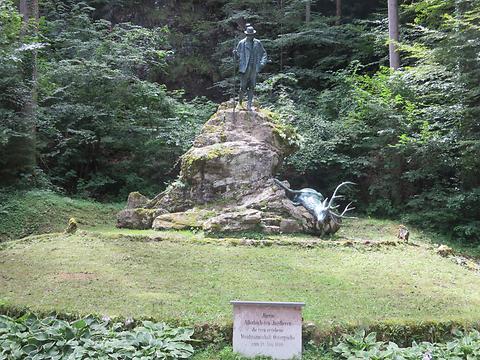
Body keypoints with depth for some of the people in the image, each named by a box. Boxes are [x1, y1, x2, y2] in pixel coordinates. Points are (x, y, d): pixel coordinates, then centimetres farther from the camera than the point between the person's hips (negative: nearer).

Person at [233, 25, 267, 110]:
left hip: (254, 68, 3)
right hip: (245, 68, -3)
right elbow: (238, 55, 4)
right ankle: (240, 102, 18)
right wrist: (235, 53, -18)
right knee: (243, 87, -4)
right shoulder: (241, 43, 0)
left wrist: (262, 62, -1)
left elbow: (263, 53, 15)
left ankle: (249, 105, 12)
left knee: (252, 87, 5)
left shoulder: (258, 43, 7)